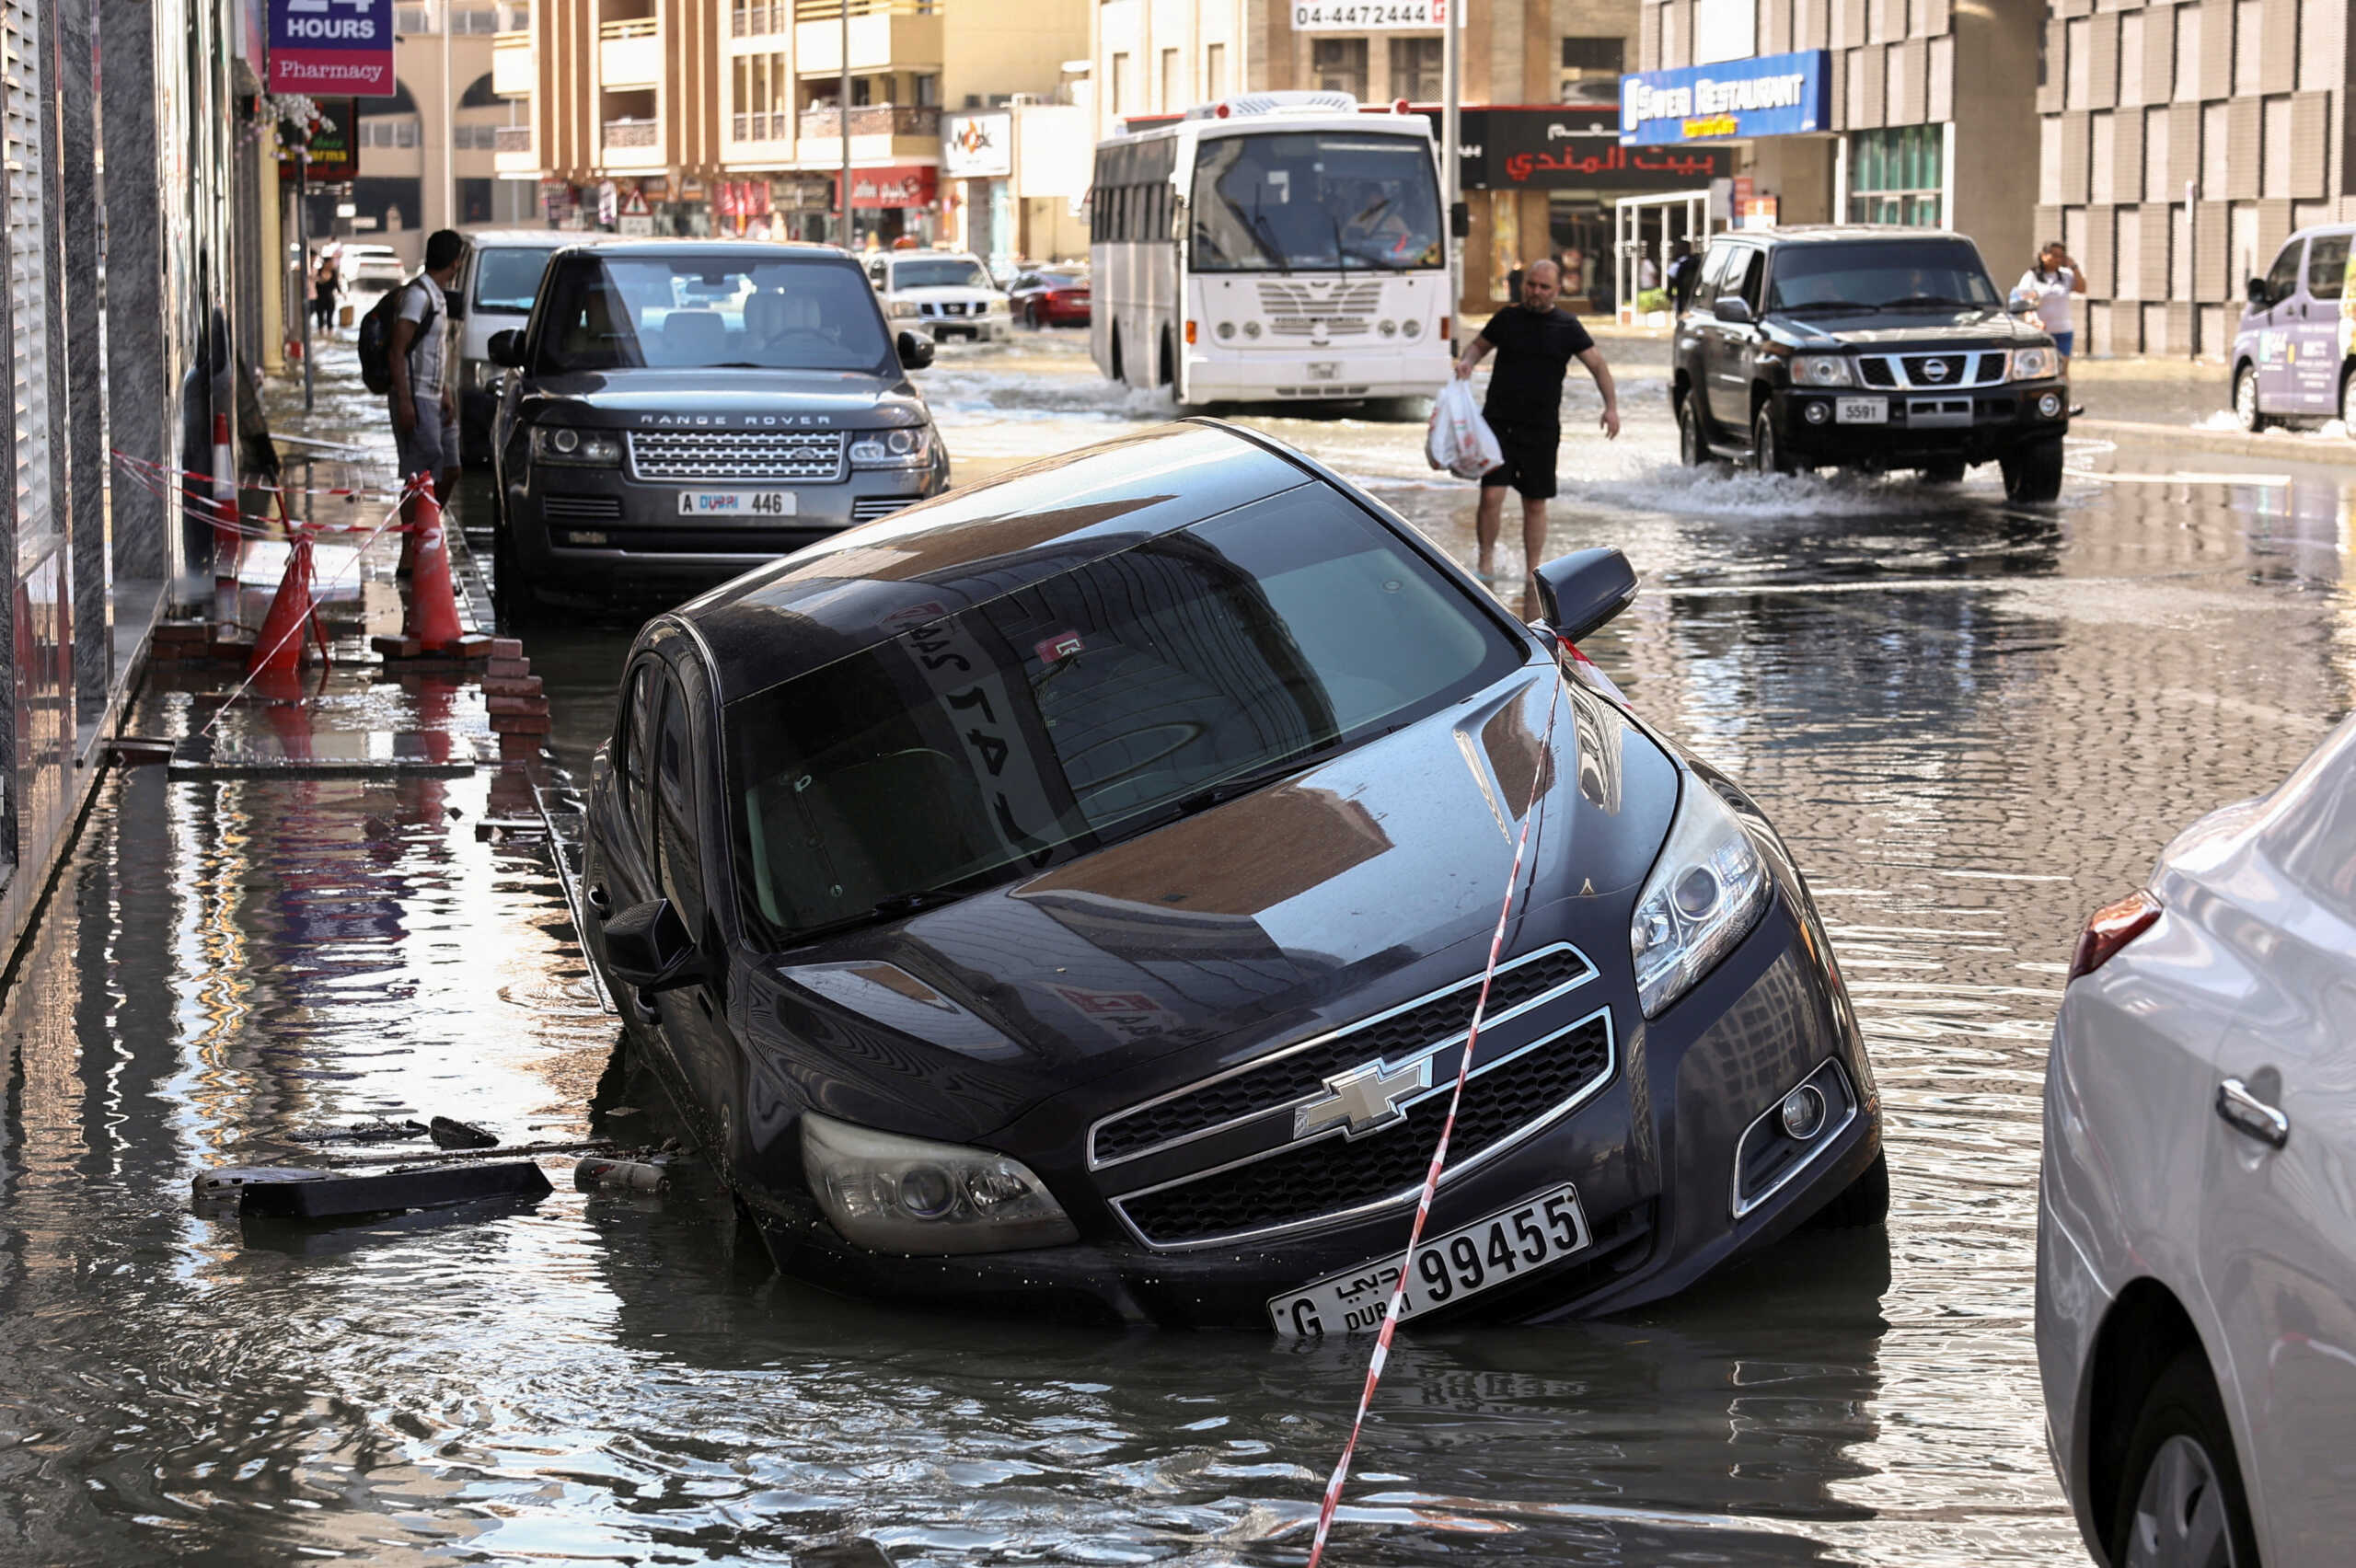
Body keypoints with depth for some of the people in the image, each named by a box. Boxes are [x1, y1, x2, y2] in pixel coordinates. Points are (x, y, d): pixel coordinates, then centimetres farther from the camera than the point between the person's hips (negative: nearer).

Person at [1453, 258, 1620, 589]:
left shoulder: (1566, 326, 3)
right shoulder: (1507, 318, 6)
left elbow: (1597, 365, 4)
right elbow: (1479, 344, 20)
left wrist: (1611, 406, -8)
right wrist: (1467, 361, -3)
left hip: (1541, 428, 0)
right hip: (1498, 422, 0)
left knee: (1535, 503, 5)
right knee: (1492, 494, -11)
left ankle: (1534, 571, 16)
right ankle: (1486, 562, 5)